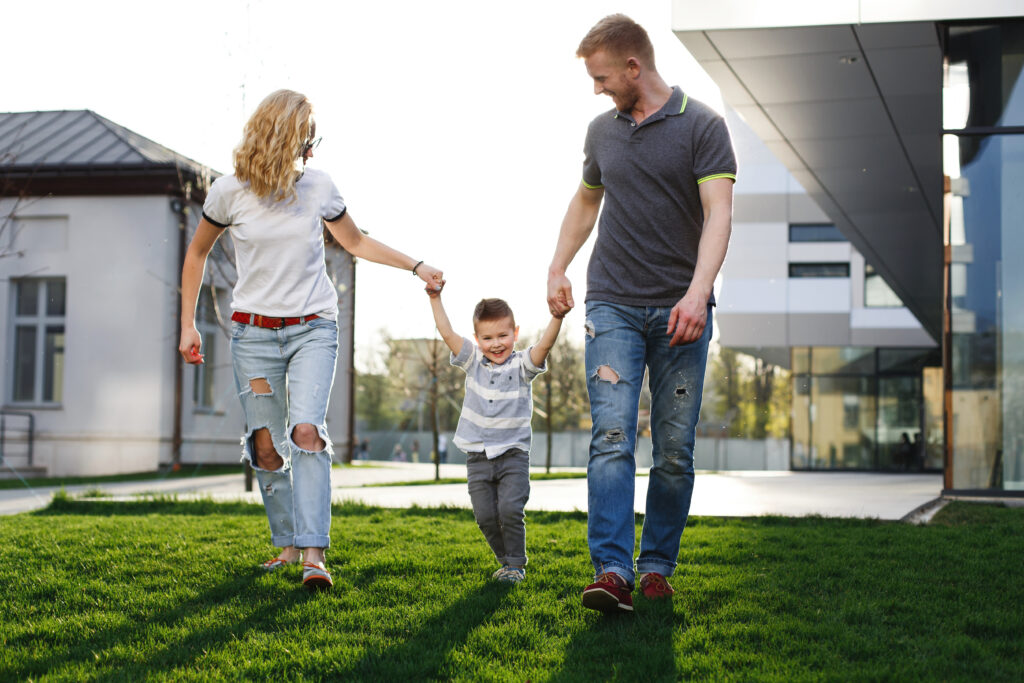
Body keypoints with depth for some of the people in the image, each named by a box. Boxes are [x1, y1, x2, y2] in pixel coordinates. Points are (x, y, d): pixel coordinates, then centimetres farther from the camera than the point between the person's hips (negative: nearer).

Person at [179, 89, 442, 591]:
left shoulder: (318, 187, 0)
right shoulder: (229, 192, -4)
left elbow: (356, 242, 16)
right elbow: (197, 253, 10)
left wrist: (416, 266, 12)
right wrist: (188, 325, 6)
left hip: (313, 329, 0)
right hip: (254, 330, 0)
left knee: (306, 431, -18)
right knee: (265, 444, 1)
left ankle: (313, 554, -23)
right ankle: (286, 544, 18)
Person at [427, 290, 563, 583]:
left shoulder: (521, 365, -4)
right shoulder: (473, 362, 5)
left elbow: (545, 343, -21)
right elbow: (447, 333, -2)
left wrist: (557, 317, -36)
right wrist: (435, 299, -8)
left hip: (513, 454, -3)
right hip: (478, 457, 3)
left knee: (510, 510, -14)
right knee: (485, 516, 1)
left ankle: (516, 564, 3)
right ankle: (505, 561, 20)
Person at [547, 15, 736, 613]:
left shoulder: (702, 126, -3)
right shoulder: (602, 130, 13)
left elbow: (718, 212, -14)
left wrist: (697, 293, -27)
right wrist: (557, 268, 21)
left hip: (681, 310, -3)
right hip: (612, 305, 3)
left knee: (675, 449, 2)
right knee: (612, 436, -11)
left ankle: (657, 566, 14)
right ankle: (612, 571, -17)